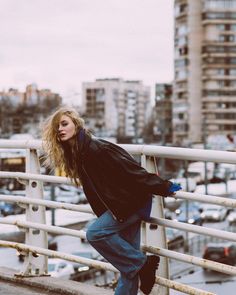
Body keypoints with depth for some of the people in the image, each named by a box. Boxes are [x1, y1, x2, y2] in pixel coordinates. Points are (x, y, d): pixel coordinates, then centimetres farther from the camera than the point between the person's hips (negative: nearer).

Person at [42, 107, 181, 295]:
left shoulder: (96, 149, -22)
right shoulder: (75, 154, 7)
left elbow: (131, 170, -22)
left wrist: (164, 188, -21)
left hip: (131, 202, -8)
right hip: (117, 204, 9)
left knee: (95, 233, -17)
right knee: (128, 258, 9)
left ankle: (142, 263, -6)